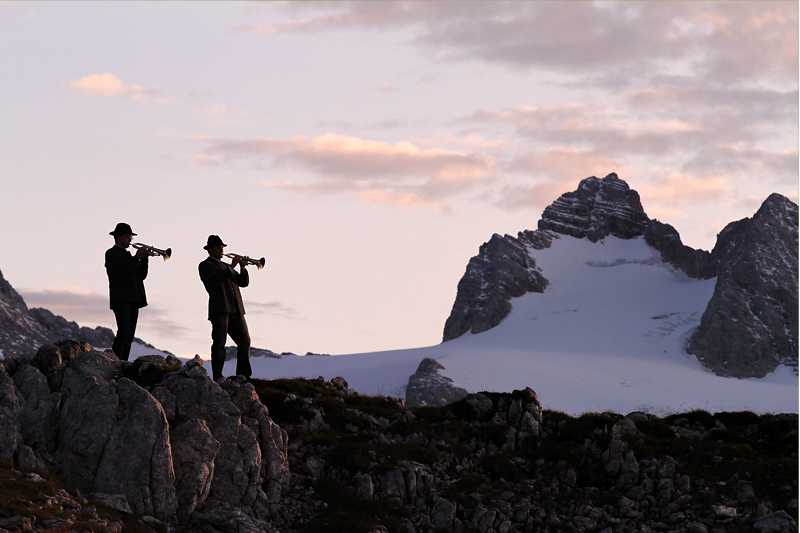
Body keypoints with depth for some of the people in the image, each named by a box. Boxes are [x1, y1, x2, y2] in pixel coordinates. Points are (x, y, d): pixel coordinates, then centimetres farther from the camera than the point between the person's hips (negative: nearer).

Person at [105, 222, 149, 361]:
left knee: (130, 335, 1)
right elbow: (119, 270, -16)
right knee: (124, 332, -20)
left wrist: (144, 259, 3)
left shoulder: (128, 255, 26)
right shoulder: (112, 253, 2)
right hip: (121, 298, -8)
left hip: (133, 299, 8)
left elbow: (142, 275, 18)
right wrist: (136, 258, -12)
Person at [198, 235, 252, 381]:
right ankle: (217, 378, -10)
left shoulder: (225, 267, 28)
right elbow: (214, 280, -14)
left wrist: (243, 268, 3)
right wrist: (231, 267, -13)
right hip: (220, 309, -7)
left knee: (245, 342, -2)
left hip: (235, 310, 7)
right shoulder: (205, 265, 6)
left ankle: (242, 376, 1)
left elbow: (243, 282, 21)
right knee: (219, 344, -10)